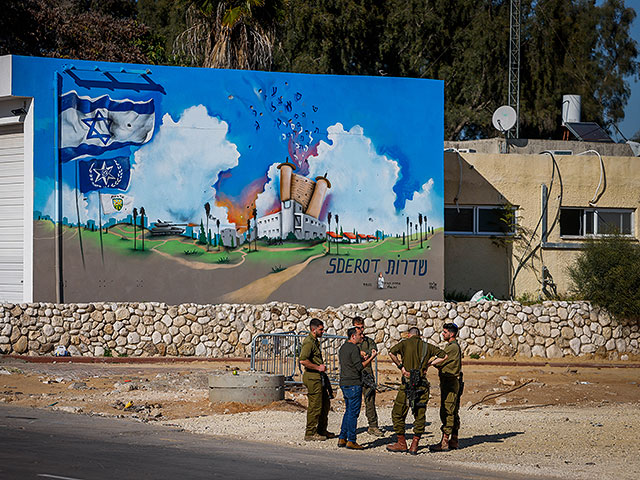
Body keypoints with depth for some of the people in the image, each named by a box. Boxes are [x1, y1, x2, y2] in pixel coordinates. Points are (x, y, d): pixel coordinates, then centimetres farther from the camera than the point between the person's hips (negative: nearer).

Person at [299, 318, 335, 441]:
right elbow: (303, 360, -28)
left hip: (318, 377, 10)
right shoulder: (308, 342, -16)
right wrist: (318, 367, -20)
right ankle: (310, 434, 0)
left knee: (325, 403, 15)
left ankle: (322, 430, 25)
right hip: (312, 377, -10)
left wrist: (321, 366, 14)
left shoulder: (315, 341, 17)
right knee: (315, 405, -6)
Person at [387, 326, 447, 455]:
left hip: (408, 382, -3)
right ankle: (415, 445, 4)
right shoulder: (427, 346, 11)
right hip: (423, 384, 3)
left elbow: (392, 352, -15)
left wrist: (400, 366, -5)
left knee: (398, 413, 10)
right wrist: (428, 364, 9)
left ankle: (401, 443, 11)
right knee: (420, 415, 8)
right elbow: (443, 355, 8)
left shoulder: (405, 343, 3)